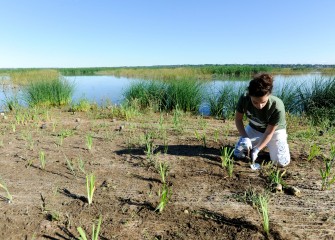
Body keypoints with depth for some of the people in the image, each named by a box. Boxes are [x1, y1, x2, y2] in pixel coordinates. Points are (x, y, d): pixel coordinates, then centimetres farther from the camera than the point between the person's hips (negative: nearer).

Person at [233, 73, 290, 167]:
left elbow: (269, 132, -24)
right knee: (238, 153, -5)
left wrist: (257, 149, -28)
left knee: (281, 162, -15)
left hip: (275, 130, -2)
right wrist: (244, 137, -25)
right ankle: (259, 143, 21)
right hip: (253, 129, 3)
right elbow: (238, 119, -13)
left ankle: (270, 145, 16)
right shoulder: (244, 98, -31)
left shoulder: (277, 107, -37)